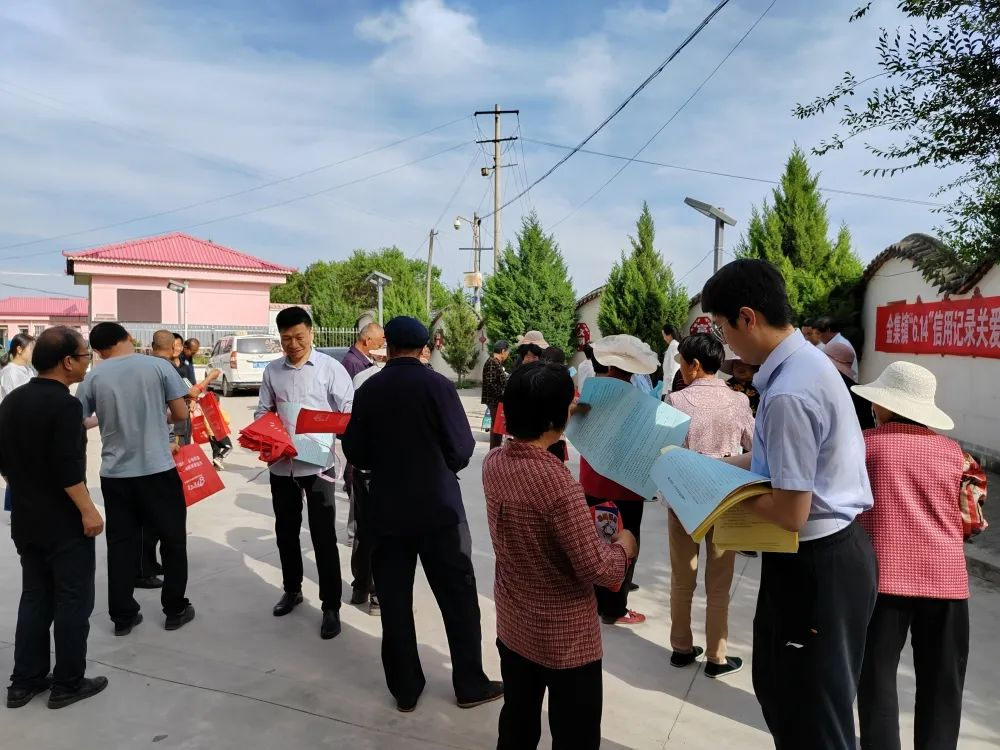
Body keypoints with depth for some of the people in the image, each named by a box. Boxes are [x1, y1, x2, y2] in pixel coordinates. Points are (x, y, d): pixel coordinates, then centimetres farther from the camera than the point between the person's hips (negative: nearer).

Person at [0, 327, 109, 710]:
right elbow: (68, 467, -25)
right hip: (63, 522, -8)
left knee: (35, 598, 18)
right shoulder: (64, 404, -20)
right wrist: (88, 510, -18)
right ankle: (68, 684, 14)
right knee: (73, 601, 4)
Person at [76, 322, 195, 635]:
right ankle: (175, 609, 19)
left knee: (121, 542, 13)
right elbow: (181, 414, -4)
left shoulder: (93, 377, -2)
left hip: (114, 473, 2)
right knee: (172, 538, 12)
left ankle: (123, 616, 20)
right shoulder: (158, 366, -6)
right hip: (158, 469, -2)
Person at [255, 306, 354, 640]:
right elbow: (262, 412, 14)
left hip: (317, 463, -4)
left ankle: (331, 607, 11)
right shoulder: (272, 370, 8)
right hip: (281, 463, 5)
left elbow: (349, 413, -8)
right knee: (285, 531, 18)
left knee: (323, 536, 0)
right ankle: (292, 589, 38)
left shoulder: (330, 368, -5)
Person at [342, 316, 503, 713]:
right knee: (458, 598, 9)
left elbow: (355, 452, 2)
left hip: (387, 509, 3)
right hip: (439, 507, -2)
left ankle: (405, 689, 23)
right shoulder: (438, 385, -11)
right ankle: (470, 685, 19)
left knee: (394, 601, 12)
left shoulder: (369, 390, -3)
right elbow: (462, 448, -9)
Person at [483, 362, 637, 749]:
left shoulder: (493, 463, -7)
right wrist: (623, 545, -5)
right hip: (566, 638, -7)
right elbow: (598, 570, -27)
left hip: (512, 624, 7)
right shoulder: (557, 482, -30)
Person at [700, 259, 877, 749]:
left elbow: (790, 513, -26)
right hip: (827, 553, 10)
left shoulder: (789, 392, -29)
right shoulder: (804, 360, 3)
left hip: (816, 567, -10)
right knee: (778, 688, 27)